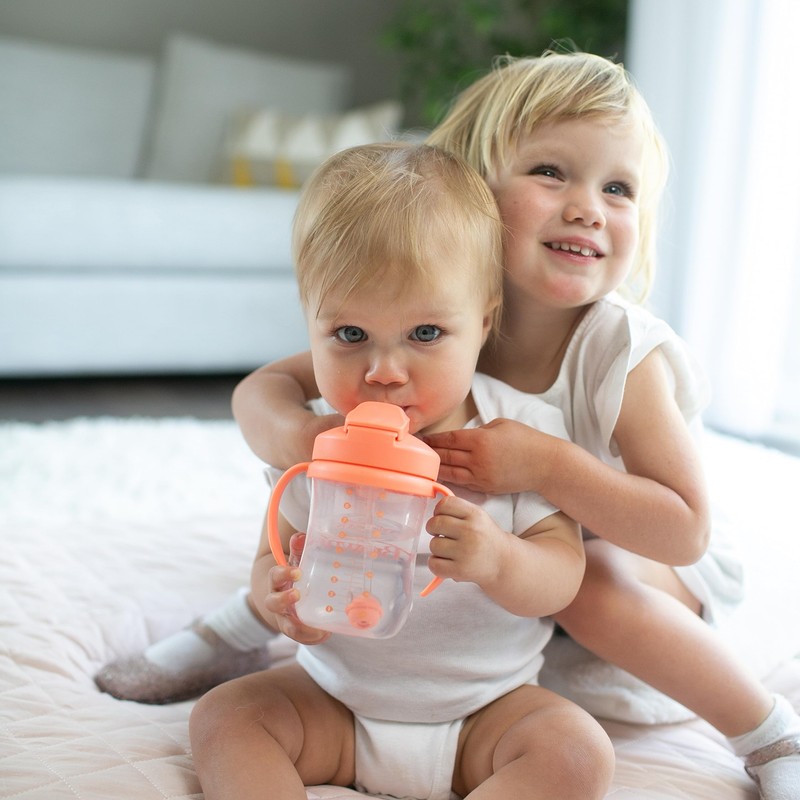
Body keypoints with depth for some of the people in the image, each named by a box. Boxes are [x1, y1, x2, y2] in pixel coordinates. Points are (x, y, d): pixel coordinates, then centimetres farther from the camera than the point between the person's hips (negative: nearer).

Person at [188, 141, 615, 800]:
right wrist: (280, 599, -25)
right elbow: (277, 555, 0)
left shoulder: (524, 431, -11)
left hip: (486, 706, -2)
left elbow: (564, 572, -10)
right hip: (336, 698, 2)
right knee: (224, 715, -14)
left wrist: (497, 562, -33)